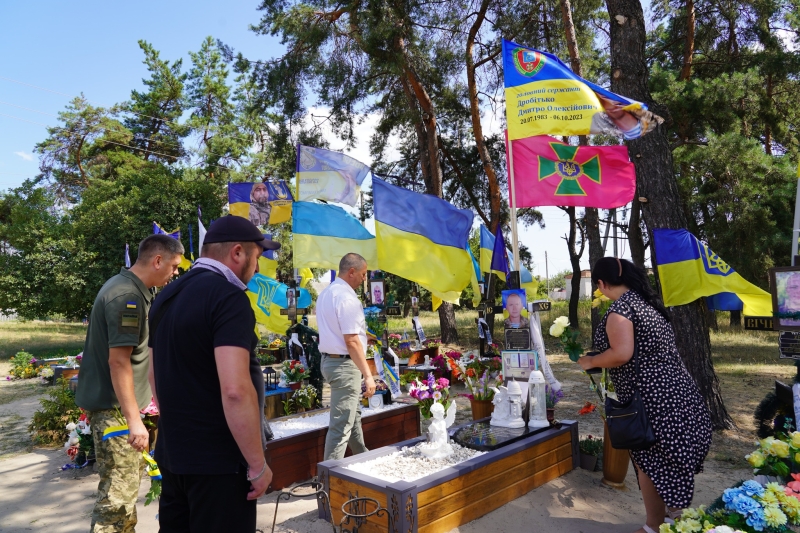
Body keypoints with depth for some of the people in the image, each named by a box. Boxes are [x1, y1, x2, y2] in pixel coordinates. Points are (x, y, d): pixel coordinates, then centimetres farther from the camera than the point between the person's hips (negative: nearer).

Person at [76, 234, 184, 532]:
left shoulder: (130, 288, 10)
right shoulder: (127, 295, -22)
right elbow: (118, 361, -26)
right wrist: (134, 419, -26)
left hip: (118, 402, 11)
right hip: (114, 406, -11)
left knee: (129, 481, 22)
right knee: (119, 491, -4)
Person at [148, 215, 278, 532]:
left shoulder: (167, 297, 8)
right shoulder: (228, 297, -20)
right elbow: (235, 390, -27)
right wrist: (257, 464, -18)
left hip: (172, 453, 9)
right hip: (216, 461, -9)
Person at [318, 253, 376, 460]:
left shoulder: (326, 293, 11)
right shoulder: (347, 297, -19)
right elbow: (351, 341, -23)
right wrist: (368, 375, -21)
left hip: (330, 359, 11)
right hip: (344, 364, -11)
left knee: (352, 415, 24)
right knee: (341, 425, -3)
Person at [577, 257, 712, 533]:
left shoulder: (620, 308, -16)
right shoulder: (647, 301, 11)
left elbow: (621, 354, -26)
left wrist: (590, 361, -10)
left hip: (651, 397, -9)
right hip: (674, 390, 9)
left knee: (650, 461, 6)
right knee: (668, 458, 21)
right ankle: (674, 511, 36)